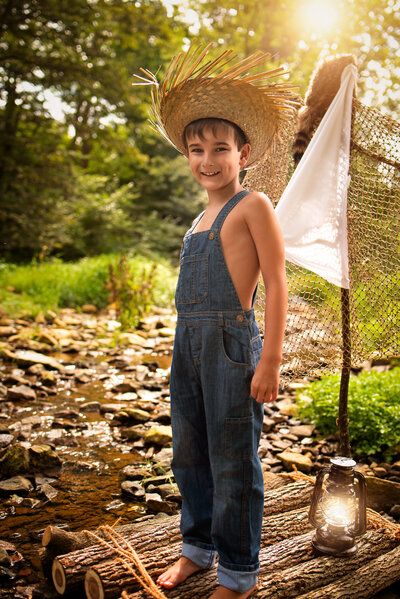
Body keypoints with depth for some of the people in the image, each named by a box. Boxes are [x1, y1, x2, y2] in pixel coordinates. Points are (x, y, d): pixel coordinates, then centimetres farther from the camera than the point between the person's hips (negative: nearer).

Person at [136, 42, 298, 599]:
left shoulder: (252, 205, -5)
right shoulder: (201, 219, 16)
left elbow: (276, 283, -11)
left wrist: (270, 361, -15)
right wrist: (189, 342, 19)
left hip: (231, 344, -7)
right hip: (187, 344, 8)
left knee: (233, 464, 3)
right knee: (189, 456, 16)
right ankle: (198, 547, 36)